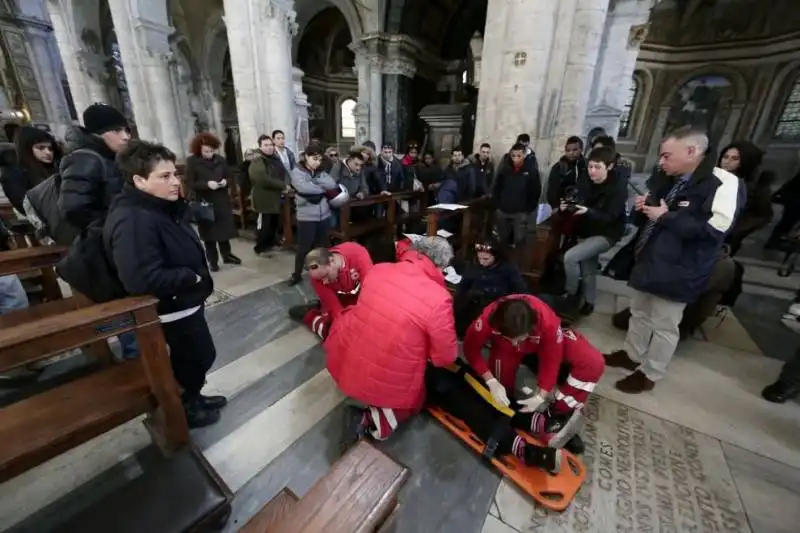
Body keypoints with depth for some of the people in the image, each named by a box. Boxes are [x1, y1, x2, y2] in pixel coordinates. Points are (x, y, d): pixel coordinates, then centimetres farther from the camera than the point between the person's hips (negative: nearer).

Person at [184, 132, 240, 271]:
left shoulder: (221, 160, 5)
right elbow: (189, 184, -8)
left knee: (225, 229, 10)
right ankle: (213, 261, 16)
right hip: (204, 203, -3)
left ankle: (227, 255, 27)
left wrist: (225, 182, -9)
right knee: (209, 232, 5)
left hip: (222, 201, 3)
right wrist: (206, 184, -23)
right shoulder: (192, 161, -5)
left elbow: (228, 177, 14)